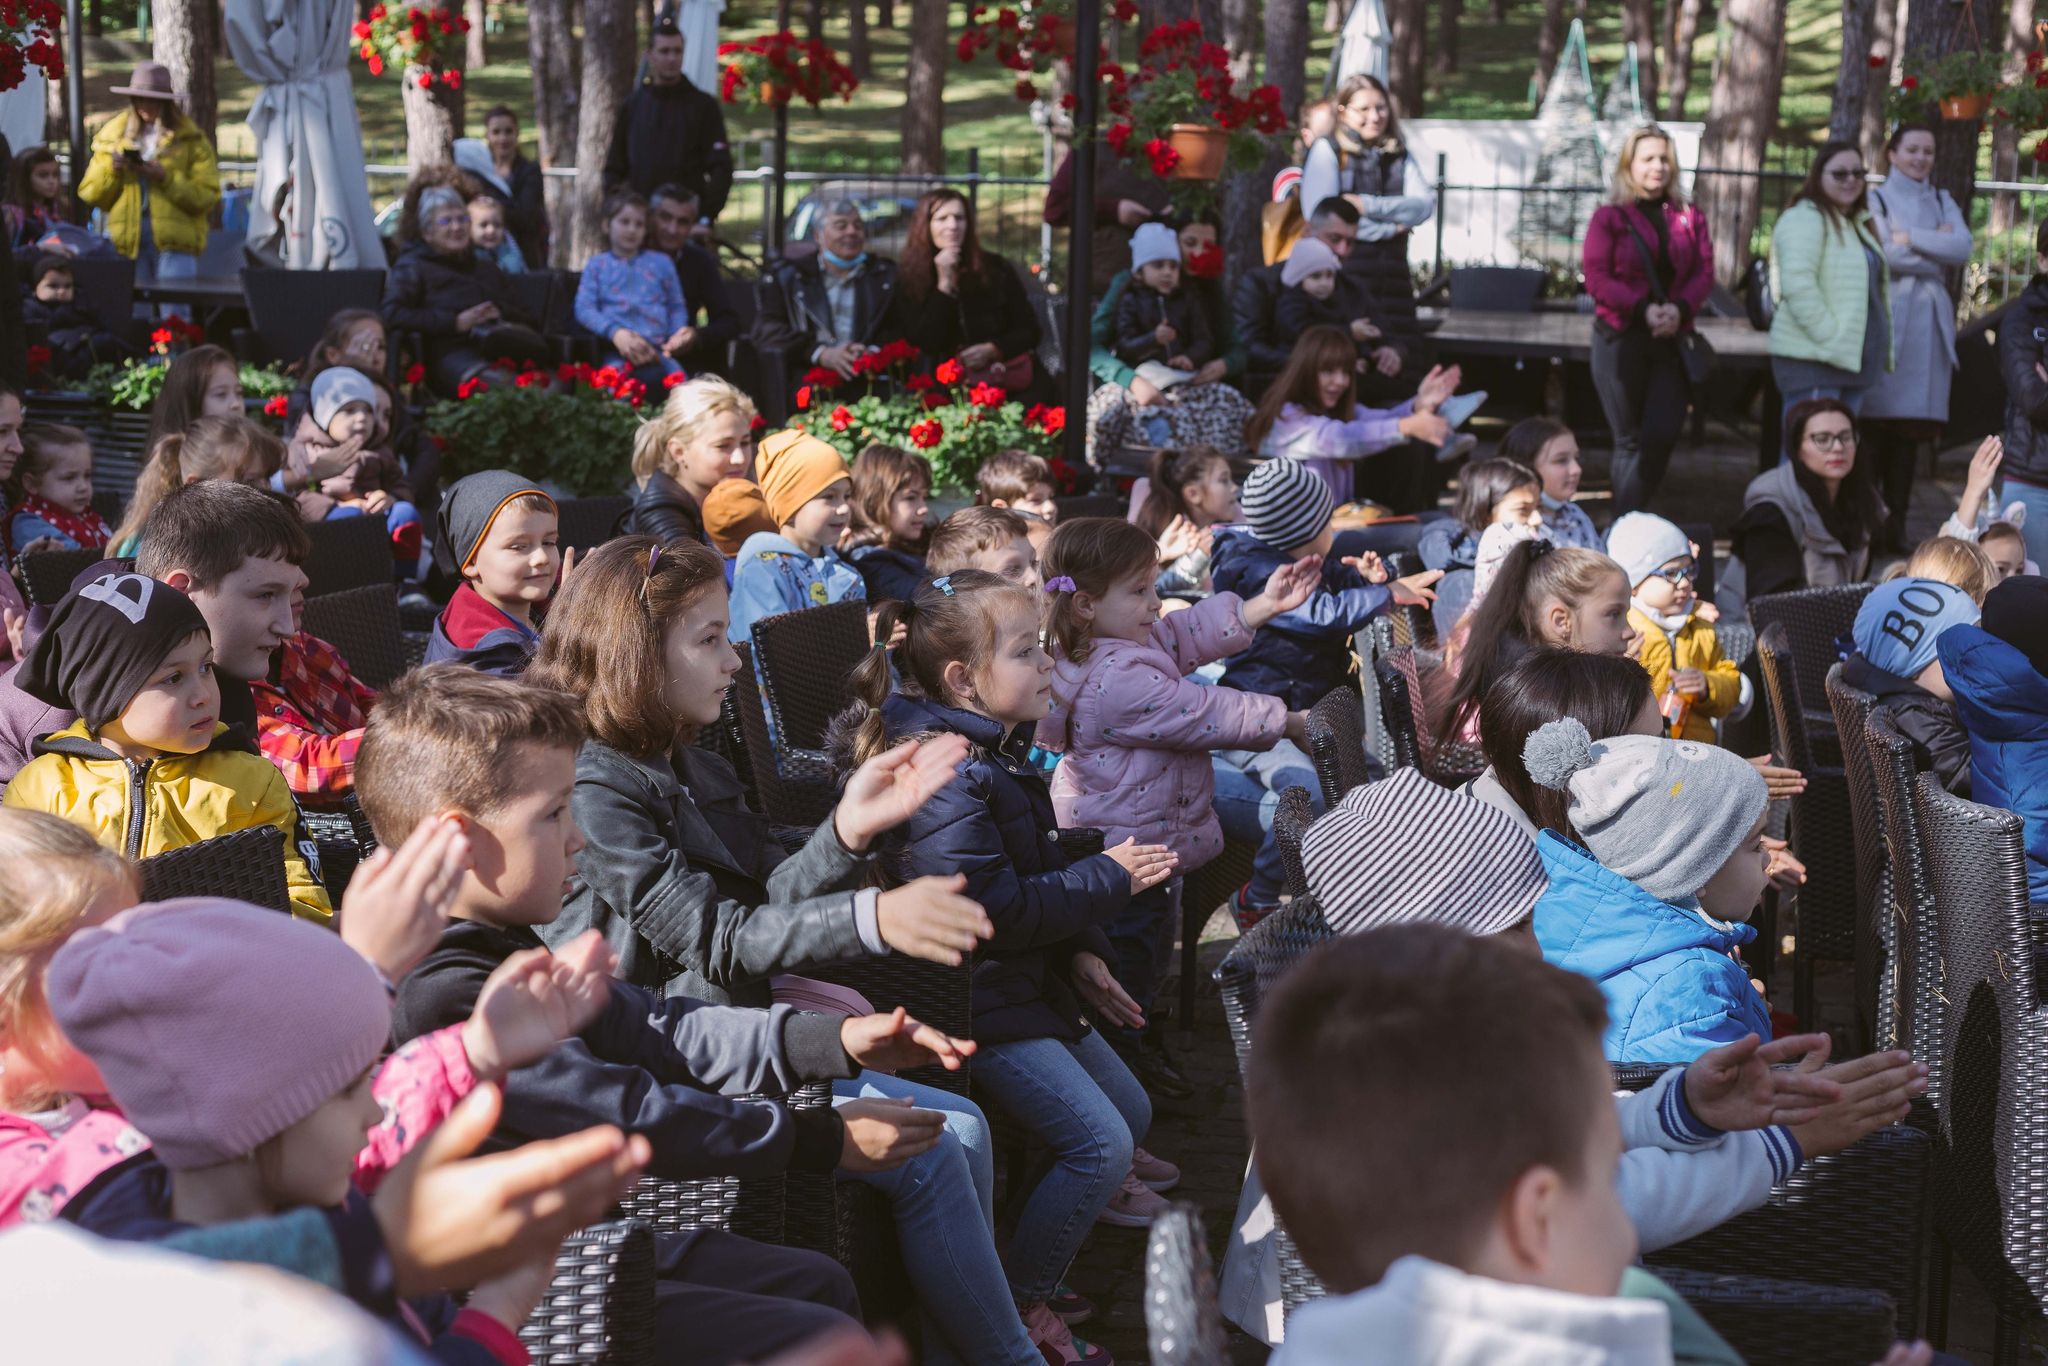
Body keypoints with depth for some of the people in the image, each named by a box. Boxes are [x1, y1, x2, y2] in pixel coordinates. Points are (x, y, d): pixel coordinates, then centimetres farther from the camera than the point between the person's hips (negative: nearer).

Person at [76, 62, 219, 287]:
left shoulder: (191, 139, 5)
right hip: (127, 241, 3)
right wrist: (111, 170, -4)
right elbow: (90, 195, 14)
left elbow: (207, 197, -3)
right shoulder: (112, 135, 15)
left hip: (175, 243, -3)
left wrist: (165, 178, -13)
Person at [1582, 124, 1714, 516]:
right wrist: (1643, 309, -20)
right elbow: (1598, 278, -8)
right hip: (1620, 338, -2)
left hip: (1671, 338, 2)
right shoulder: (1609, 217, 1)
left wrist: (1680, 308, -17)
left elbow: (1704, 273, 3)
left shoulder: (1689, 217, 10)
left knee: (1664, 432, -8)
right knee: (1630, 438, 3)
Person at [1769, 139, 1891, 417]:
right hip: (1813, 357, -9)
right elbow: (1797, 284, -19)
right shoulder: (1805, 218, -8)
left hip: (1853, 358, 9)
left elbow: (1878, 288, 28)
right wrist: (1829, 337, -21)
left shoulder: (1860, 223, 23)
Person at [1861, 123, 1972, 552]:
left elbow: (1963, 249, 1)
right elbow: (1886, 255, -9)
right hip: (1887, 317, -4)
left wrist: (1910, 238, -5)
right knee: (1877, 421, -9)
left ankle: (1896, 523, 3)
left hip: (1930, 319, 4)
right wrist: (1937, 246, -1)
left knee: (1913, 426, 0)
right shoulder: (1876, 199, 6)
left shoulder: (1942, 201, 19)